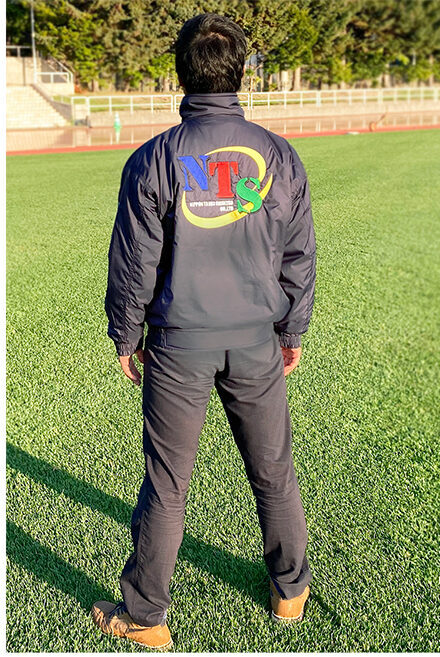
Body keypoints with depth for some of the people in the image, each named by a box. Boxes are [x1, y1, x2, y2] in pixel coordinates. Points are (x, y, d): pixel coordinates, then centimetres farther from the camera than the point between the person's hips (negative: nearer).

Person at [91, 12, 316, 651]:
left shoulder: (154, 159, -9)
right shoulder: (278, 155, -1)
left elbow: (133, 262, -5)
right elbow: (299, 255, 4)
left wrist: (126, 336, 7)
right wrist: (294, 331, 15)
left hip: (179, 346, -2)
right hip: (257, 342, 2)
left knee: (166, 485, 9)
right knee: (274, 473, 18)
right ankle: (291, 591, 36)